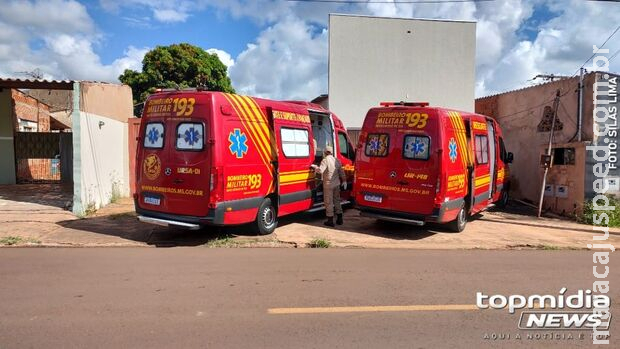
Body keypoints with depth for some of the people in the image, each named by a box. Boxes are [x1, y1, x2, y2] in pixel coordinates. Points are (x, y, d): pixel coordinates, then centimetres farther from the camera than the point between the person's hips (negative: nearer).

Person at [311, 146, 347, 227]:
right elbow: (341, 172, 13)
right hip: (337, 184, 6)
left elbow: (320, 170, -24)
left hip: (328, 184, -6)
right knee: (337, 200, 16)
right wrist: (344, 181, 21)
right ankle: (339, 219, 21)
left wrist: (315, 167, -6)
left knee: (328, 202, 1)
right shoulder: (336, 160, 8)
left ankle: (330, 220, 4)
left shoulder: (325, 160, -13)